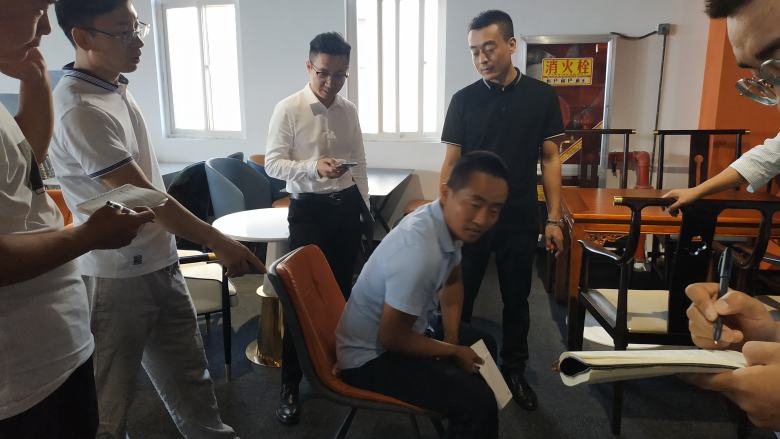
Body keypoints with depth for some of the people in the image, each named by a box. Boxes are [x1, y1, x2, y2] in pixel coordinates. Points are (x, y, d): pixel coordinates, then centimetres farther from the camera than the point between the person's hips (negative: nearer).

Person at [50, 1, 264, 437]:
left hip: (160, 264, 8)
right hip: (118, 278, -8)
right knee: (110, 398, 12)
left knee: (191, 379, 18)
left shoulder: (118, 88, 7)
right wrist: (217, 241, -12)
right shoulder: (80, 110, -22)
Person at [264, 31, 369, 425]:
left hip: (347, 207, 5)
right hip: (309, 209, -5)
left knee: (341, 289, 16)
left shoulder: (349, 111, 5)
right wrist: (313, 167, -28)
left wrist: (363, 206, 12)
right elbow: (273, 163, -12)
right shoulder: (288, 109, -9)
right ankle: (290, 384, 12)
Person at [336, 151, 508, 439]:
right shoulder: (419, 251, -36)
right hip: (371, 355, -9)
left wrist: (451, 337, 1)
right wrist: (454, 352, -12)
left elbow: (453, 281, 12)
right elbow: (391, 338, -26)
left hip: (401, 331, 9)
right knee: (477, 401, -23)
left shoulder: (450, 221, -8)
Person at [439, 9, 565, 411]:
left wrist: (554, 218, -2)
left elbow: (550, 159, 2)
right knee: (459, 298, 10)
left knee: (517, 301, 13)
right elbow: (451, 162, 1)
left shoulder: (541, 96, 0)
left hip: (520, 222, 1)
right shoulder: (464, 100, -1)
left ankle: (514, 372, 32)